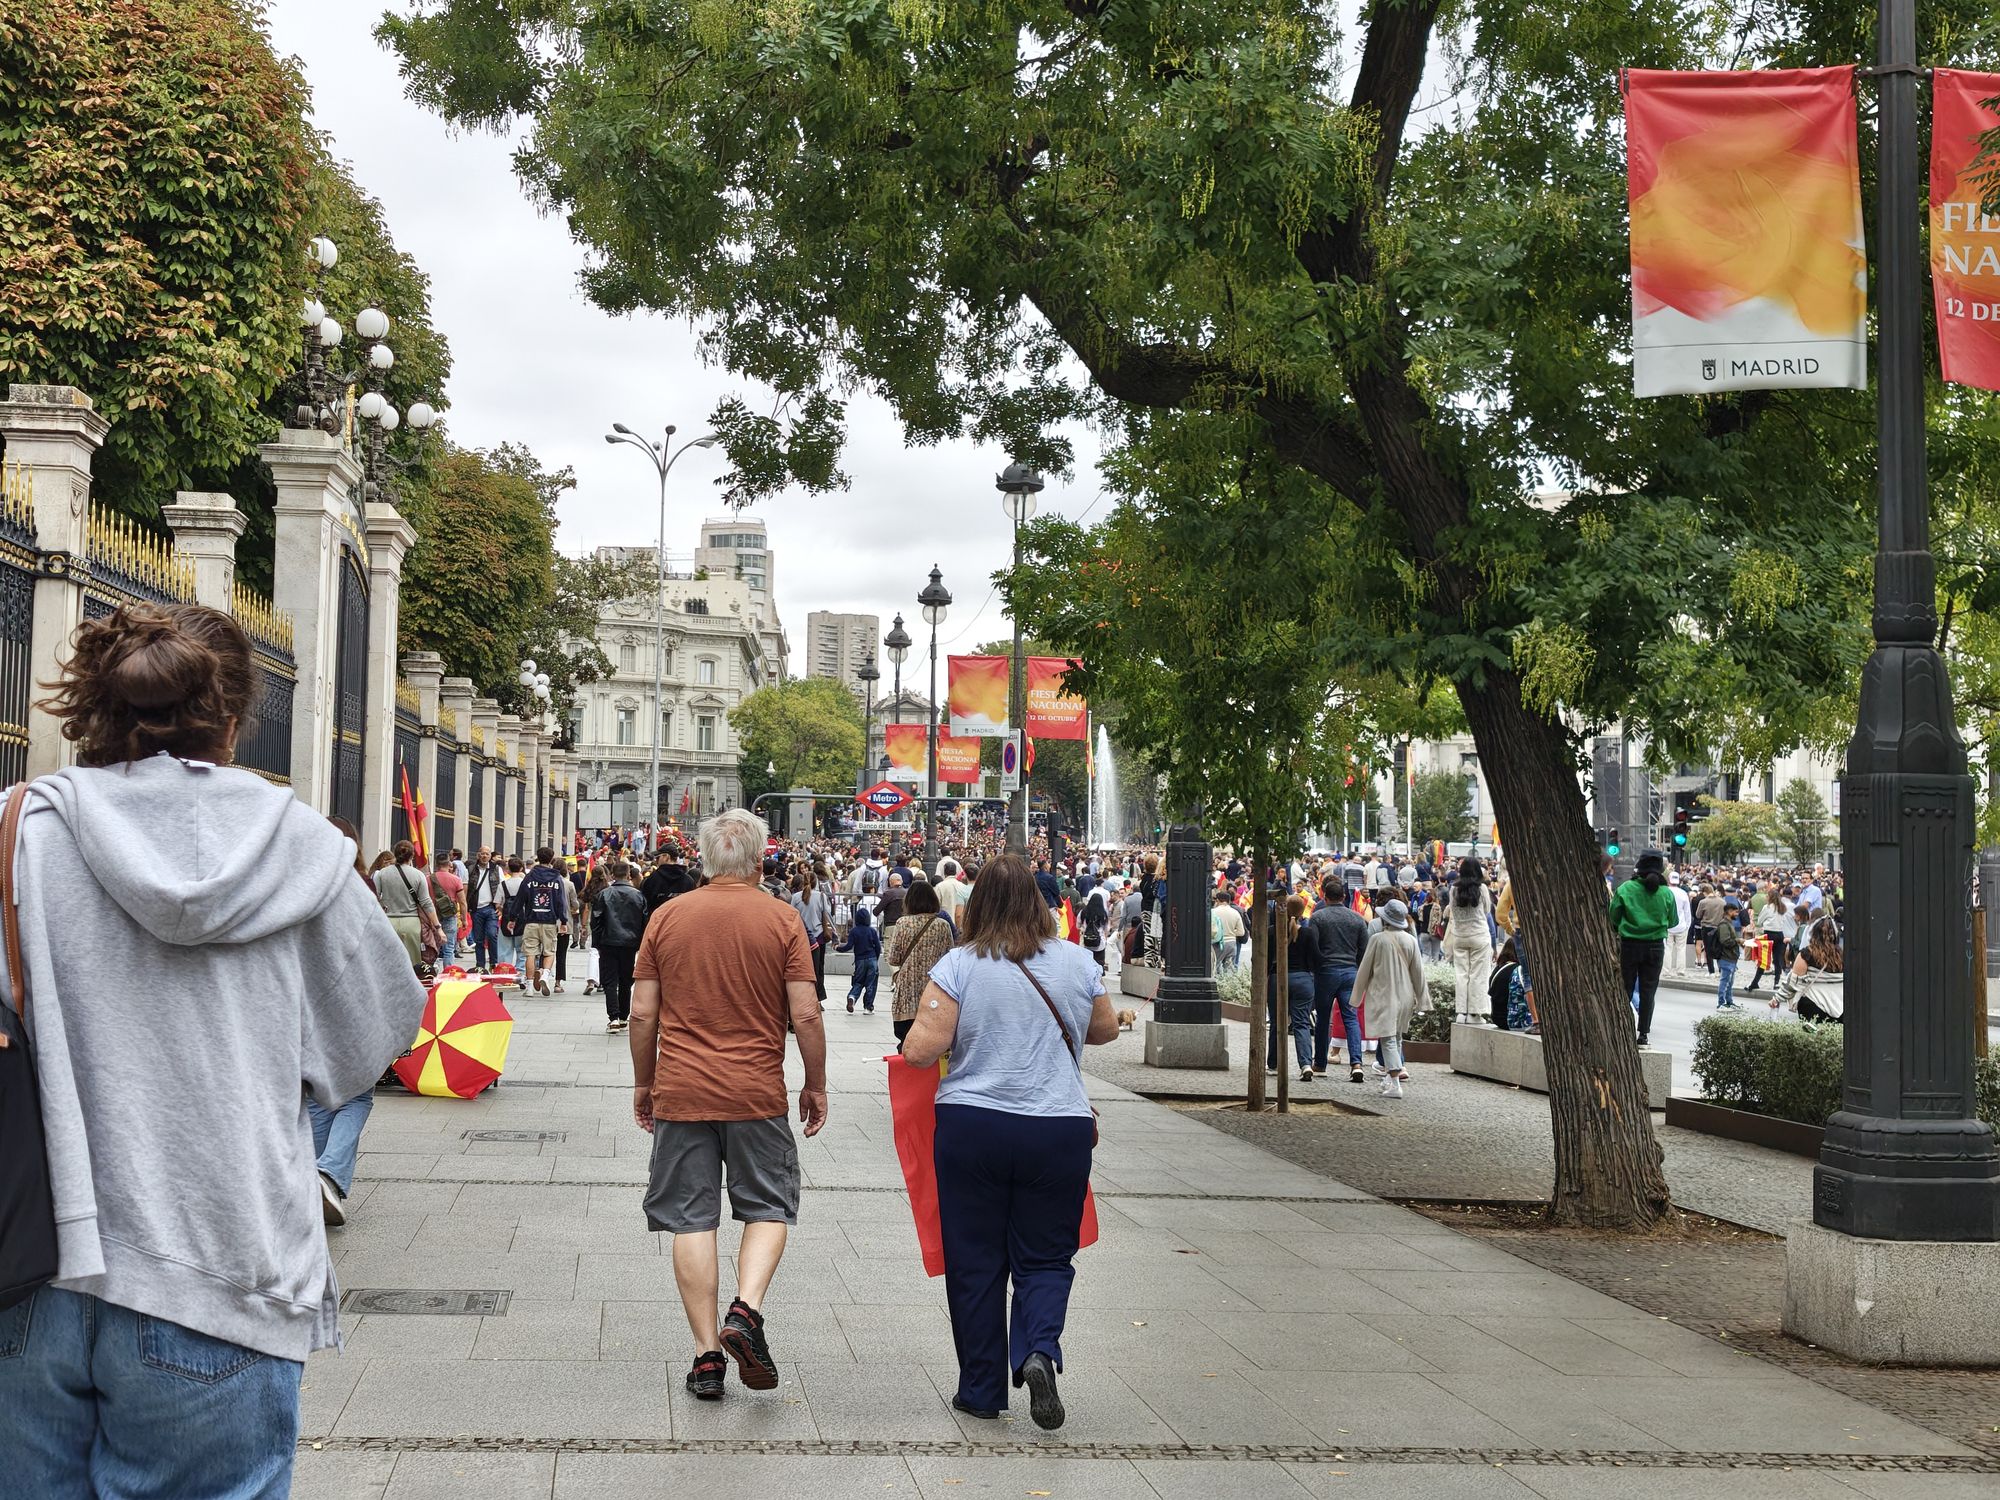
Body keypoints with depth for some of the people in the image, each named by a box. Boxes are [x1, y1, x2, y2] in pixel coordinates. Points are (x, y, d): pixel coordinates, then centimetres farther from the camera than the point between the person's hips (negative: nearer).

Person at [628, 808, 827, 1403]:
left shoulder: (667, 916, 2)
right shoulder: (782, 919, -3)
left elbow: (642, 1012, 3)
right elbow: (805, 1013, -6)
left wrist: (643, 1082, 16)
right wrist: (816, 1085, 7)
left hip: (680, 1091, 1)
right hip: (757, 1093, -1)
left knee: (691, 1221, 6)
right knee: (769, 1208, 13)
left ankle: (707, 1355, 5)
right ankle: (746, 1310, -10)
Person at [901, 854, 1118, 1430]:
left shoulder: (958, 965, -7)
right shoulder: (1076, 961, 1)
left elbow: (921, 1049, -12)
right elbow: (1105, 1028, 17)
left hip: (971, 1127, -1)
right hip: (1060, 1128, 1)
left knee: (975, 1262, 11)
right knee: (1045, 1257, 12)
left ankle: (981, 1391, 16)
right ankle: (1039, 1350, -13)